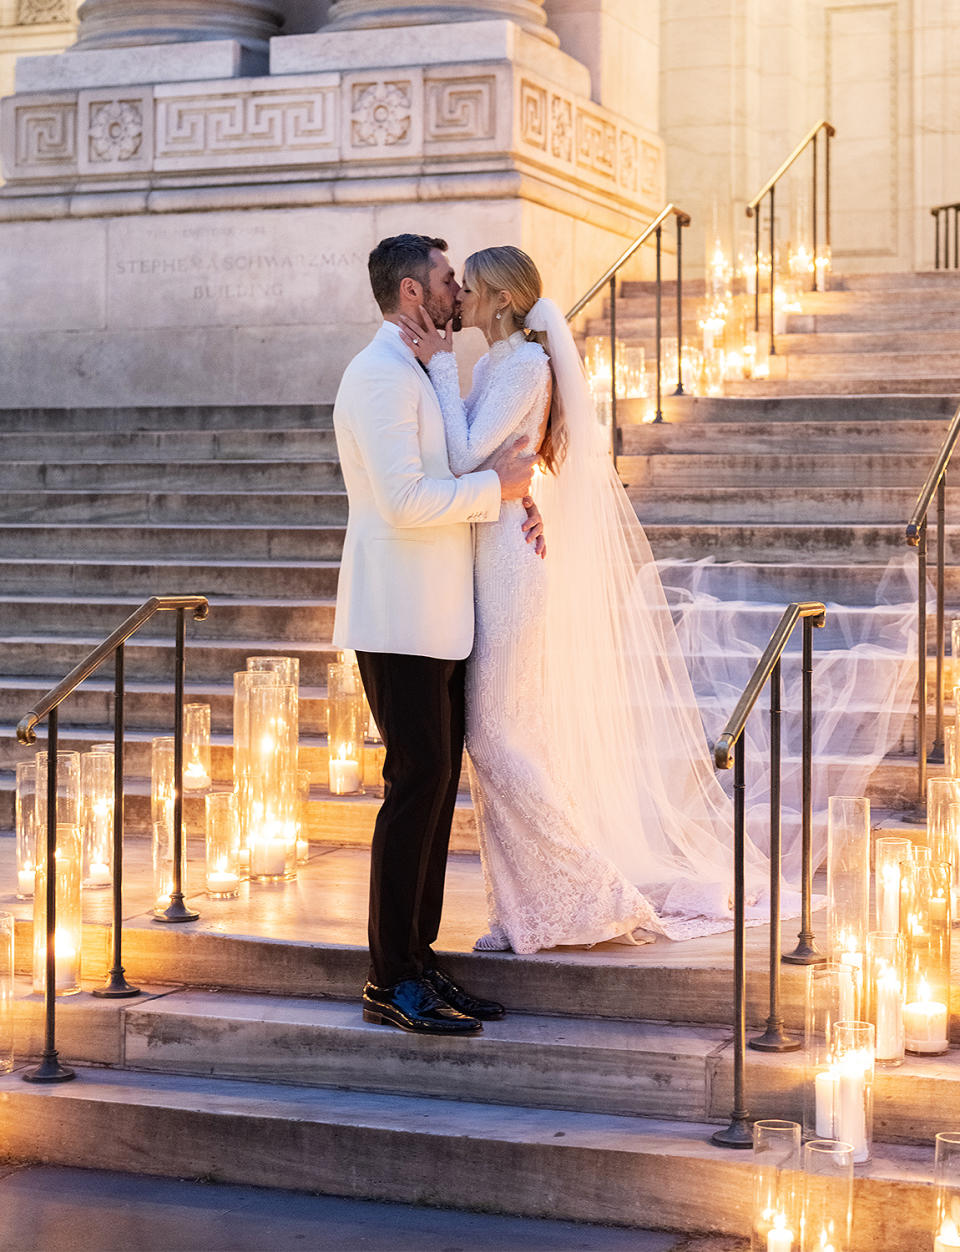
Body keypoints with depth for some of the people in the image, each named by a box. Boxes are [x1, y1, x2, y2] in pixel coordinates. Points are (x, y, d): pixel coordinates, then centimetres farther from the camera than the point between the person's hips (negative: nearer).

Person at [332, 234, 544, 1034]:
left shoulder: (425, 375, 21)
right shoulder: (379, 375, -11)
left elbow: (450, 483, 22)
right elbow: (404, 499, -21)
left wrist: (518, 503, 3)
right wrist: (496, 486, -12)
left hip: (441, 622, 10)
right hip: (399, 621, -10)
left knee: (437, 786, 9)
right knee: (418, 783, -10)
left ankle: (417, 961, 15)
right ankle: (391, 983, -5)